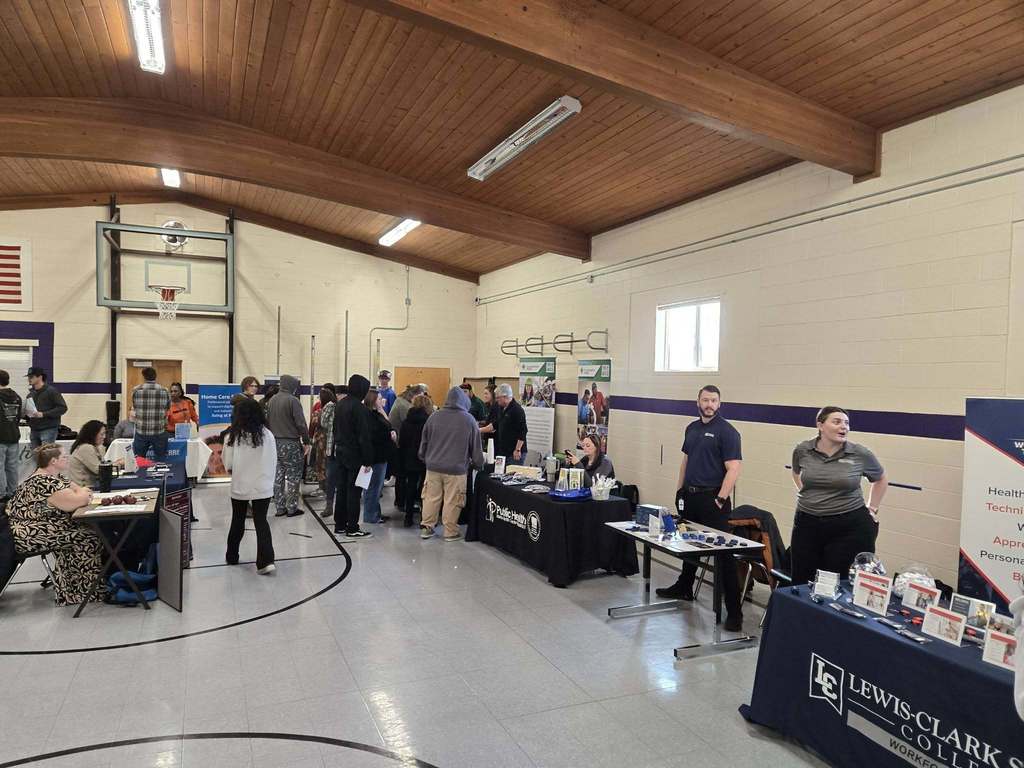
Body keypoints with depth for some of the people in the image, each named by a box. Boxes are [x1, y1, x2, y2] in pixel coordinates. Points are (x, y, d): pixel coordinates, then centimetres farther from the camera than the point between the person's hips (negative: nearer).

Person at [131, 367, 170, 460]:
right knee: (161, 461, 9)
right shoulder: (164, 392, -4)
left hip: (141, 432, 1)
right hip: (159, 433, -1)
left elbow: (134, 406, 13)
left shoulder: (136, 391, -3)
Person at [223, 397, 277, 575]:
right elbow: (273, 462, -1)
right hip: (263, 486, 0)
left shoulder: (233, 435, -10)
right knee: (261, 522, 4)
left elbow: (228, 464, -3)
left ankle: (232, 556, 34)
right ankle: (266, 560, -8)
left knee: (237, 521, 18)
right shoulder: (267, 434, -8)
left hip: (239, 486, 0)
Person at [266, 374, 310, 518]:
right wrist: (306, 442, -9)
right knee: (293, 476, 2)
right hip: (290, 443, -7)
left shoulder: (272, 400, 10)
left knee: (278, 476, 11)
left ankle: (280, 508, 16)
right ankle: (292, 508, 6)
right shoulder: (292, 400, -13)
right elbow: (301, 423, -16)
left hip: (275, 442, 7)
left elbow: (267, 421, 16)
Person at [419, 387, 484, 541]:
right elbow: (476, 446, 1)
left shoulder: (434, 416, 2)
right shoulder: (469, 420, -6)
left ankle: (426, 527, 19)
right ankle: (450, 532, 11)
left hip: (433, 466, 3)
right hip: (456, 469, -3)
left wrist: (424, 459, 24)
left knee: (431, 497, 11)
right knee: (452, 501, 3)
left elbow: (424, 441, 11)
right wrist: (479, 464, 14)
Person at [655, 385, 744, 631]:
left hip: (712, 498, -7)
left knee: (722, 552, -6)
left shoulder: (727, 431, -11)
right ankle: (684, 588, 39)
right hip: (690, 495, 8)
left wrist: (721, 499, -20)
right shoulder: (692, 428, 12)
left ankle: (734, 611, -1)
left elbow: (733, 468, -16)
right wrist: (680, 489, 15)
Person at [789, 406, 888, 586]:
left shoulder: (860, 454, -5)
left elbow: (881, 480, 15)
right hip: (807, 524, 2)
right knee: (801, 582, 7)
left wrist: (872, 509, 12)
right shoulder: (802, 450, -1)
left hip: (849, 526, -2)